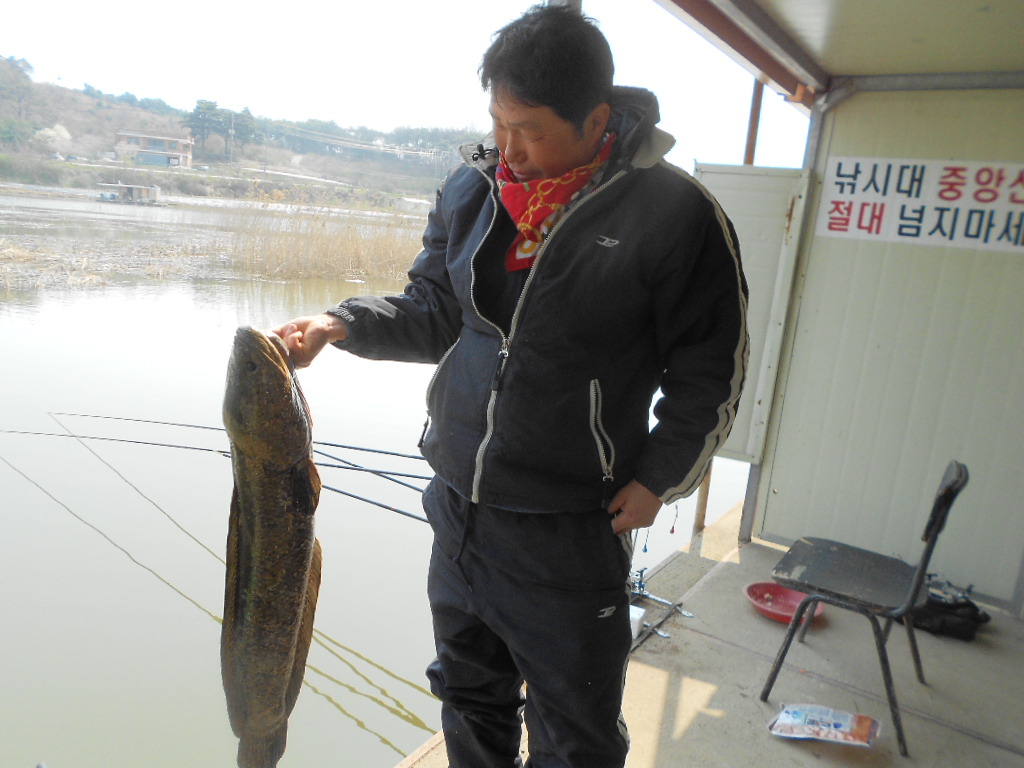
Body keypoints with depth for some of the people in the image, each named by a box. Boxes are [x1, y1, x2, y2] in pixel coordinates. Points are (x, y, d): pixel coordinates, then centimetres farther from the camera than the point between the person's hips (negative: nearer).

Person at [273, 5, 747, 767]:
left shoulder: (673, 213, -14)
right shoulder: (472, 186, 1)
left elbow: (708, 373, -6)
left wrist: (657, 479, -10)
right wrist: (341, 323, -4)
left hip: (570, 531, -5)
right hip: (458, 506, 5)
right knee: (471, 701, 26)